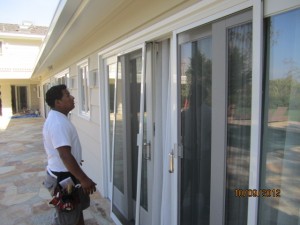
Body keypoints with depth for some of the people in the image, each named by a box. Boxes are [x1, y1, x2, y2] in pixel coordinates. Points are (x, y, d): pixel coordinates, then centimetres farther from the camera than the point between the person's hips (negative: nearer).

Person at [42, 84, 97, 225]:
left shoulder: (58, 118, 7)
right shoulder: (58, 122, -27)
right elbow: (65, 155, -31)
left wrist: (75, 161, 31)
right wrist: (83, 179, -27)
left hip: (67, 174, 10)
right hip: (63, 177, -10)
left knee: (78, 207, 26)